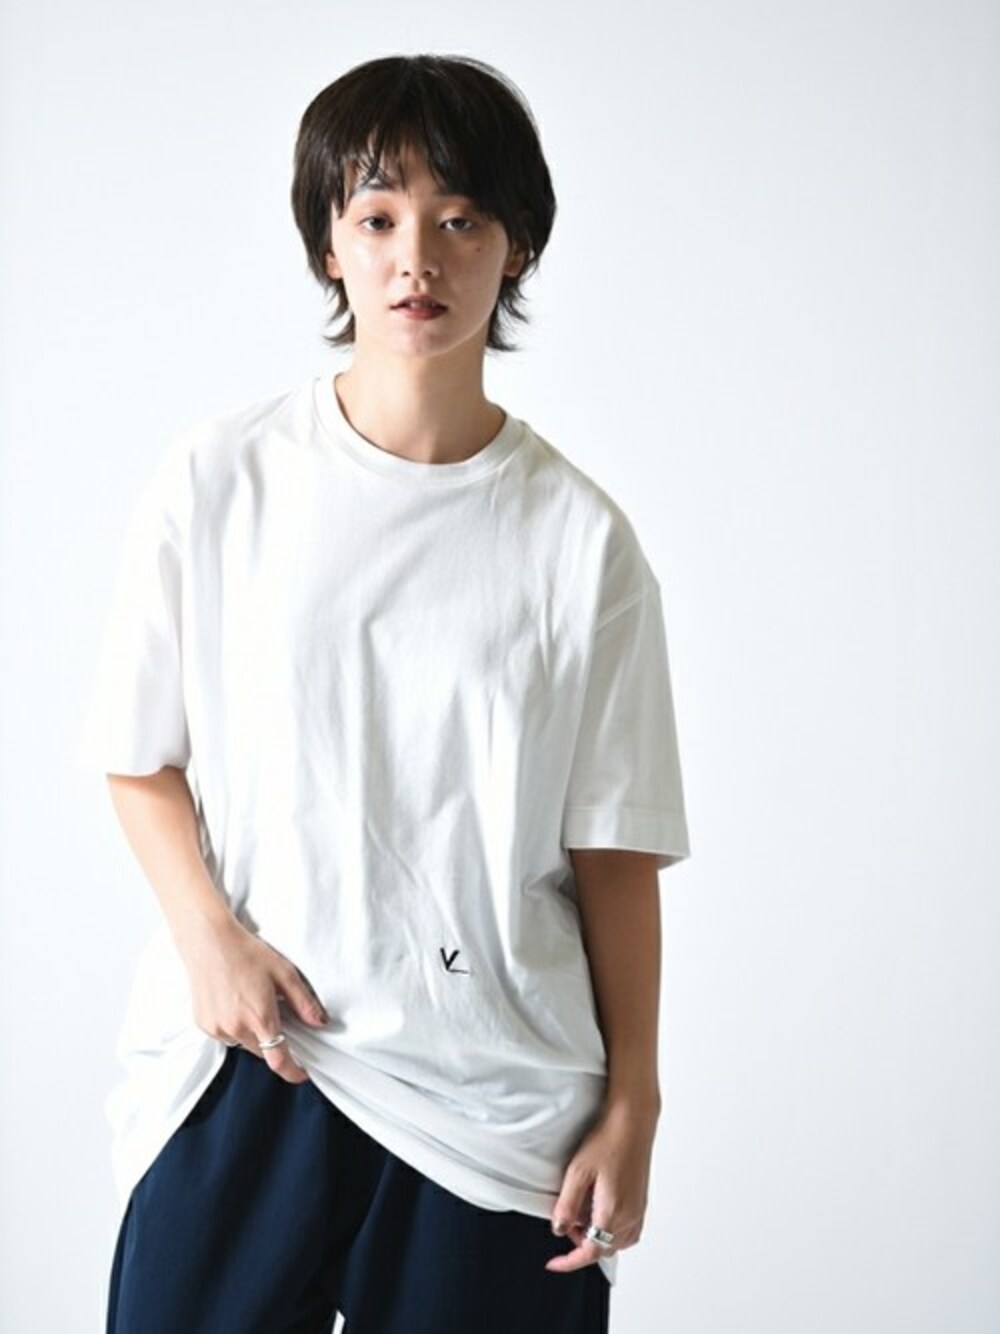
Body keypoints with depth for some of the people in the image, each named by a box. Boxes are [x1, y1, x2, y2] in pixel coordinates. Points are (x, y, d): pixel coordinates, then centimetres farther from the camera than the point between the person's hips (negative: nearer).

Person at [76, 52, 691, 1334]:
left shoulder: (579, 537, -1)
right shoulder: (216, 482, 0)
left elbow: (615, 845, 1)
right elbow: (141, 759, 6)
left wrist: (631, 1107, 1)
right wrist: (210, 937, -9)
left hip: (494, 1100, 0)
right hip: (241, 1068, 0)